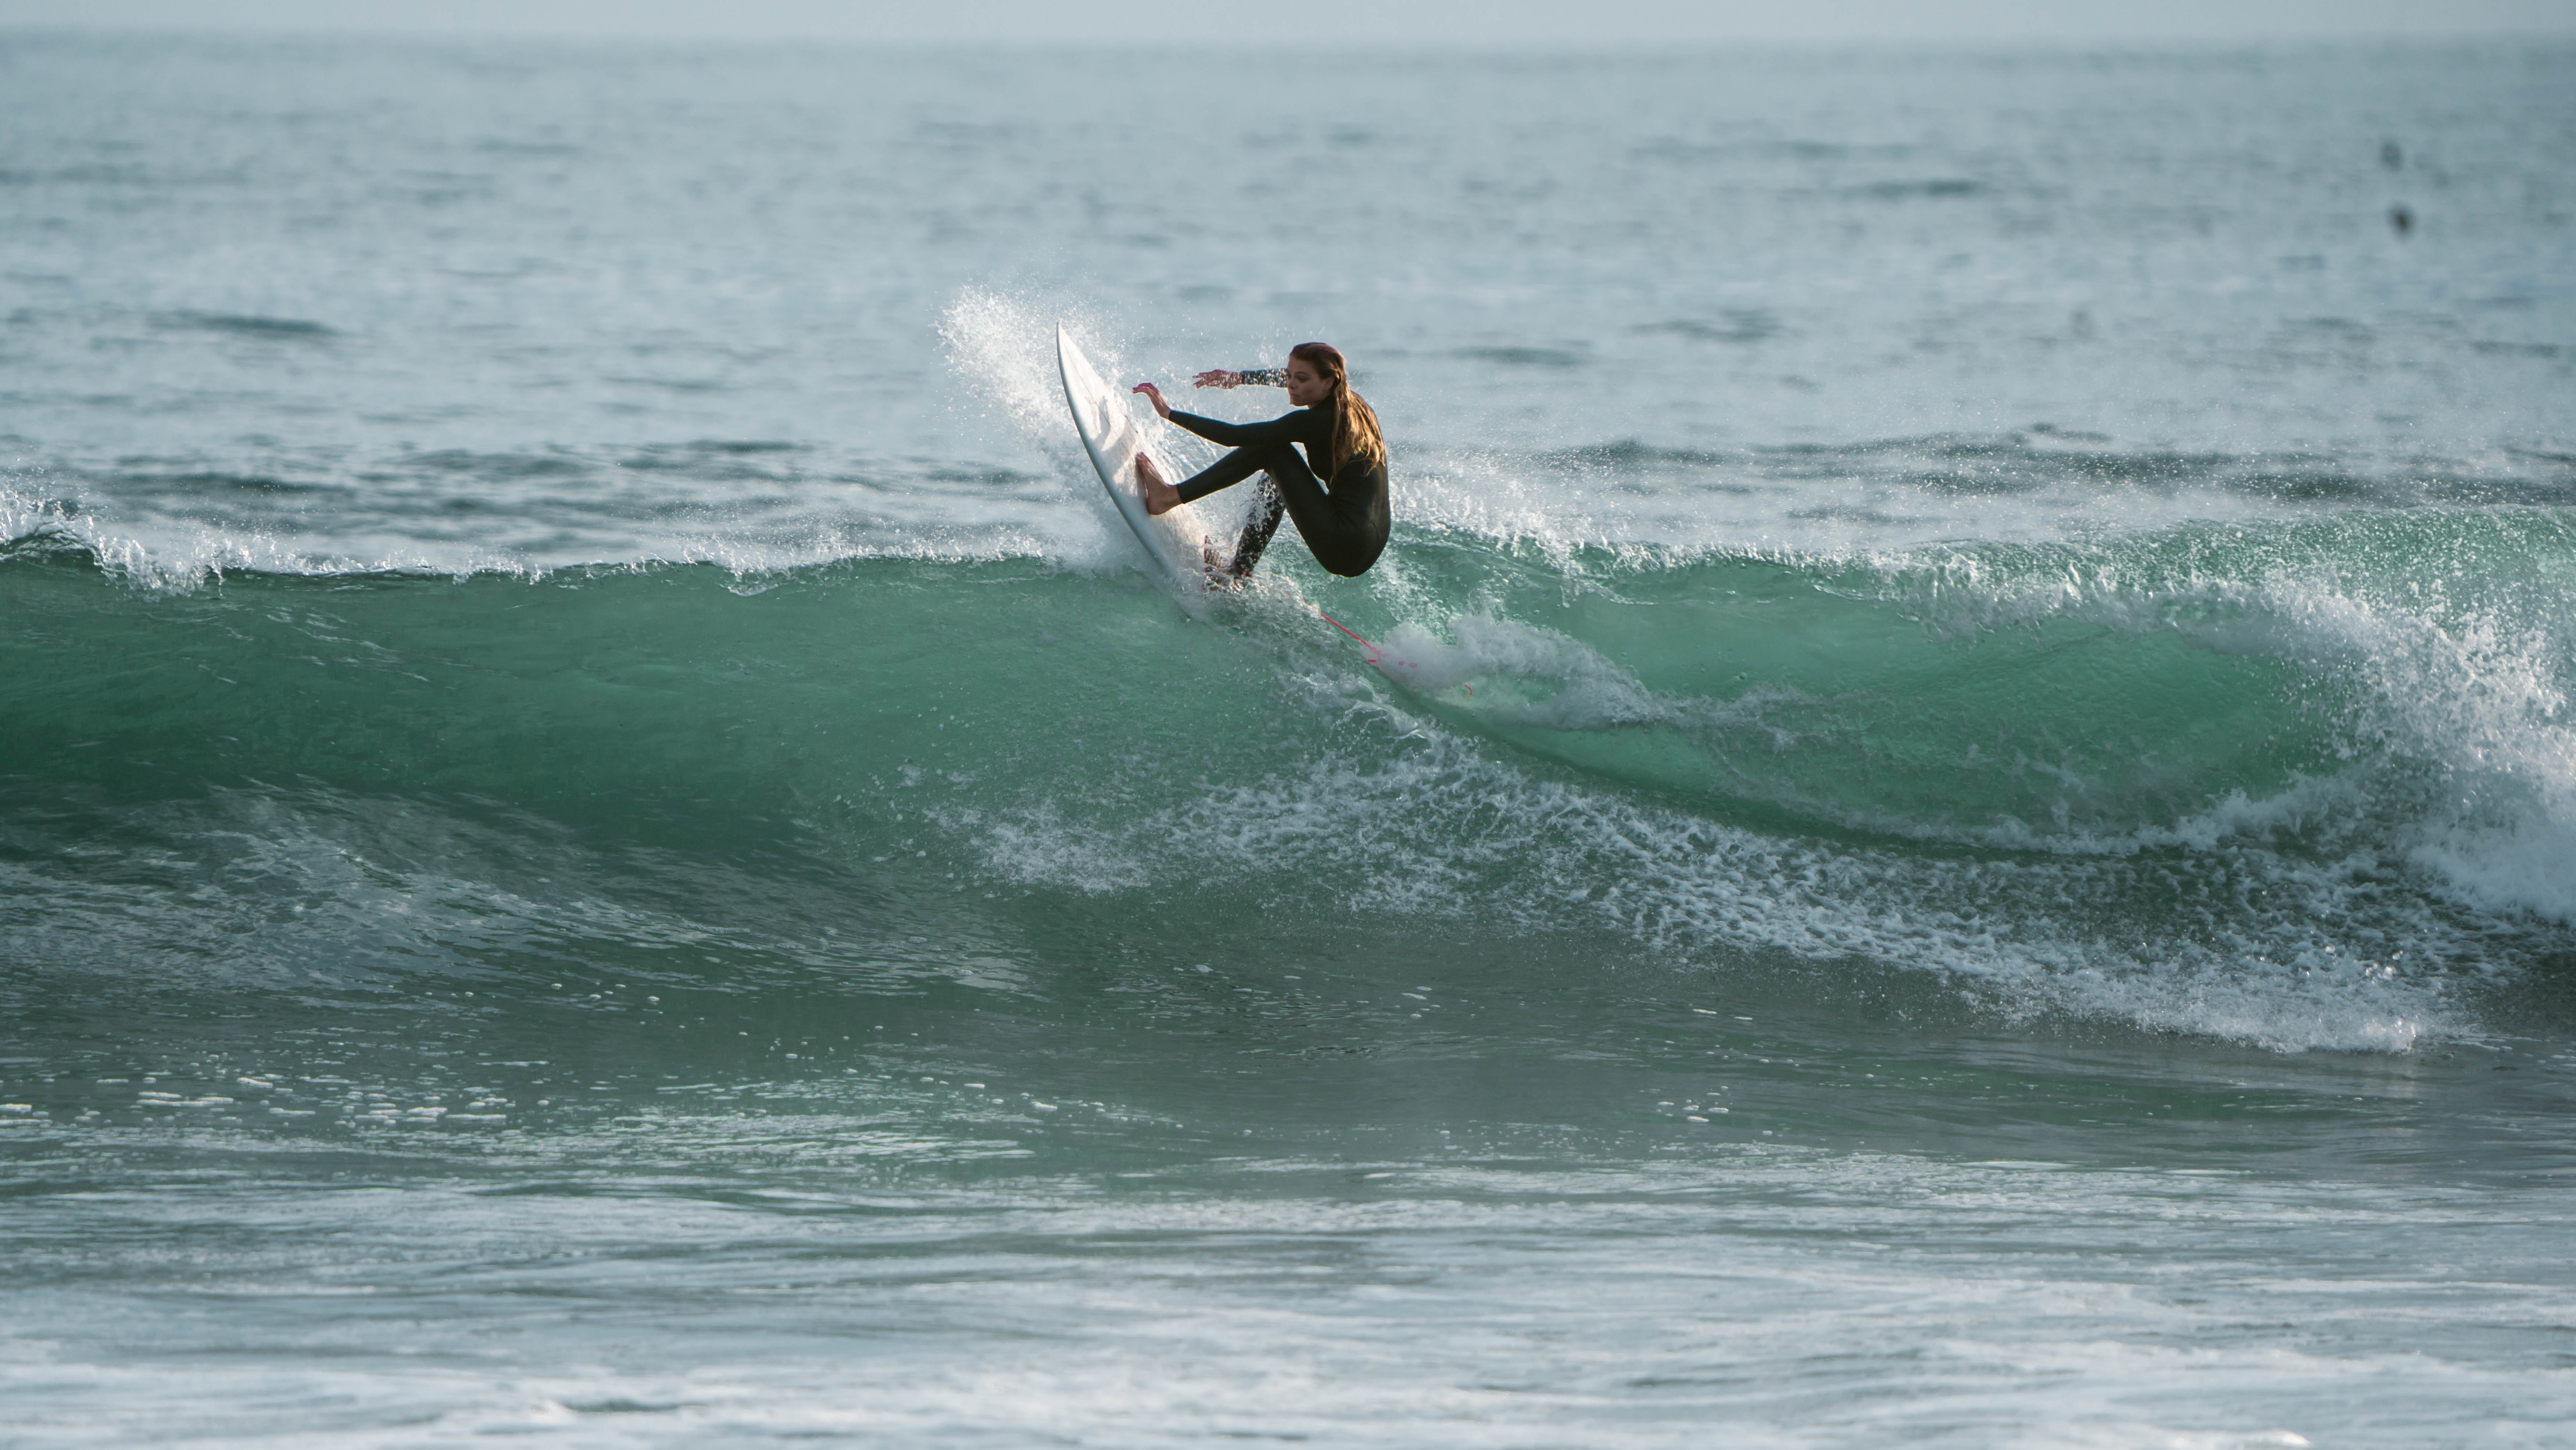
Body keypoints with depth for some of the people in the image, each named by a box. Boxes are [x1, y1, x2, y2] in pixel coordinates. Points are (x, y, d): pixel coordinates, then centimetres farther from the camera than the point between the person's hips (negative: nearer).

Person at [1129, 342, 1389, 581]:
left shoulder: (1316, 422, -16)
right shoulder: (1353, 405, 9)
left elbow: (1235, 436, -15)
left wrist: (1169, 413, -10)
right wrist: (1241, 378, 38)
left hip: (1344, 548, -9)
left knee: (1270, 447, -3)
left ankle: (1172, 496, 0)